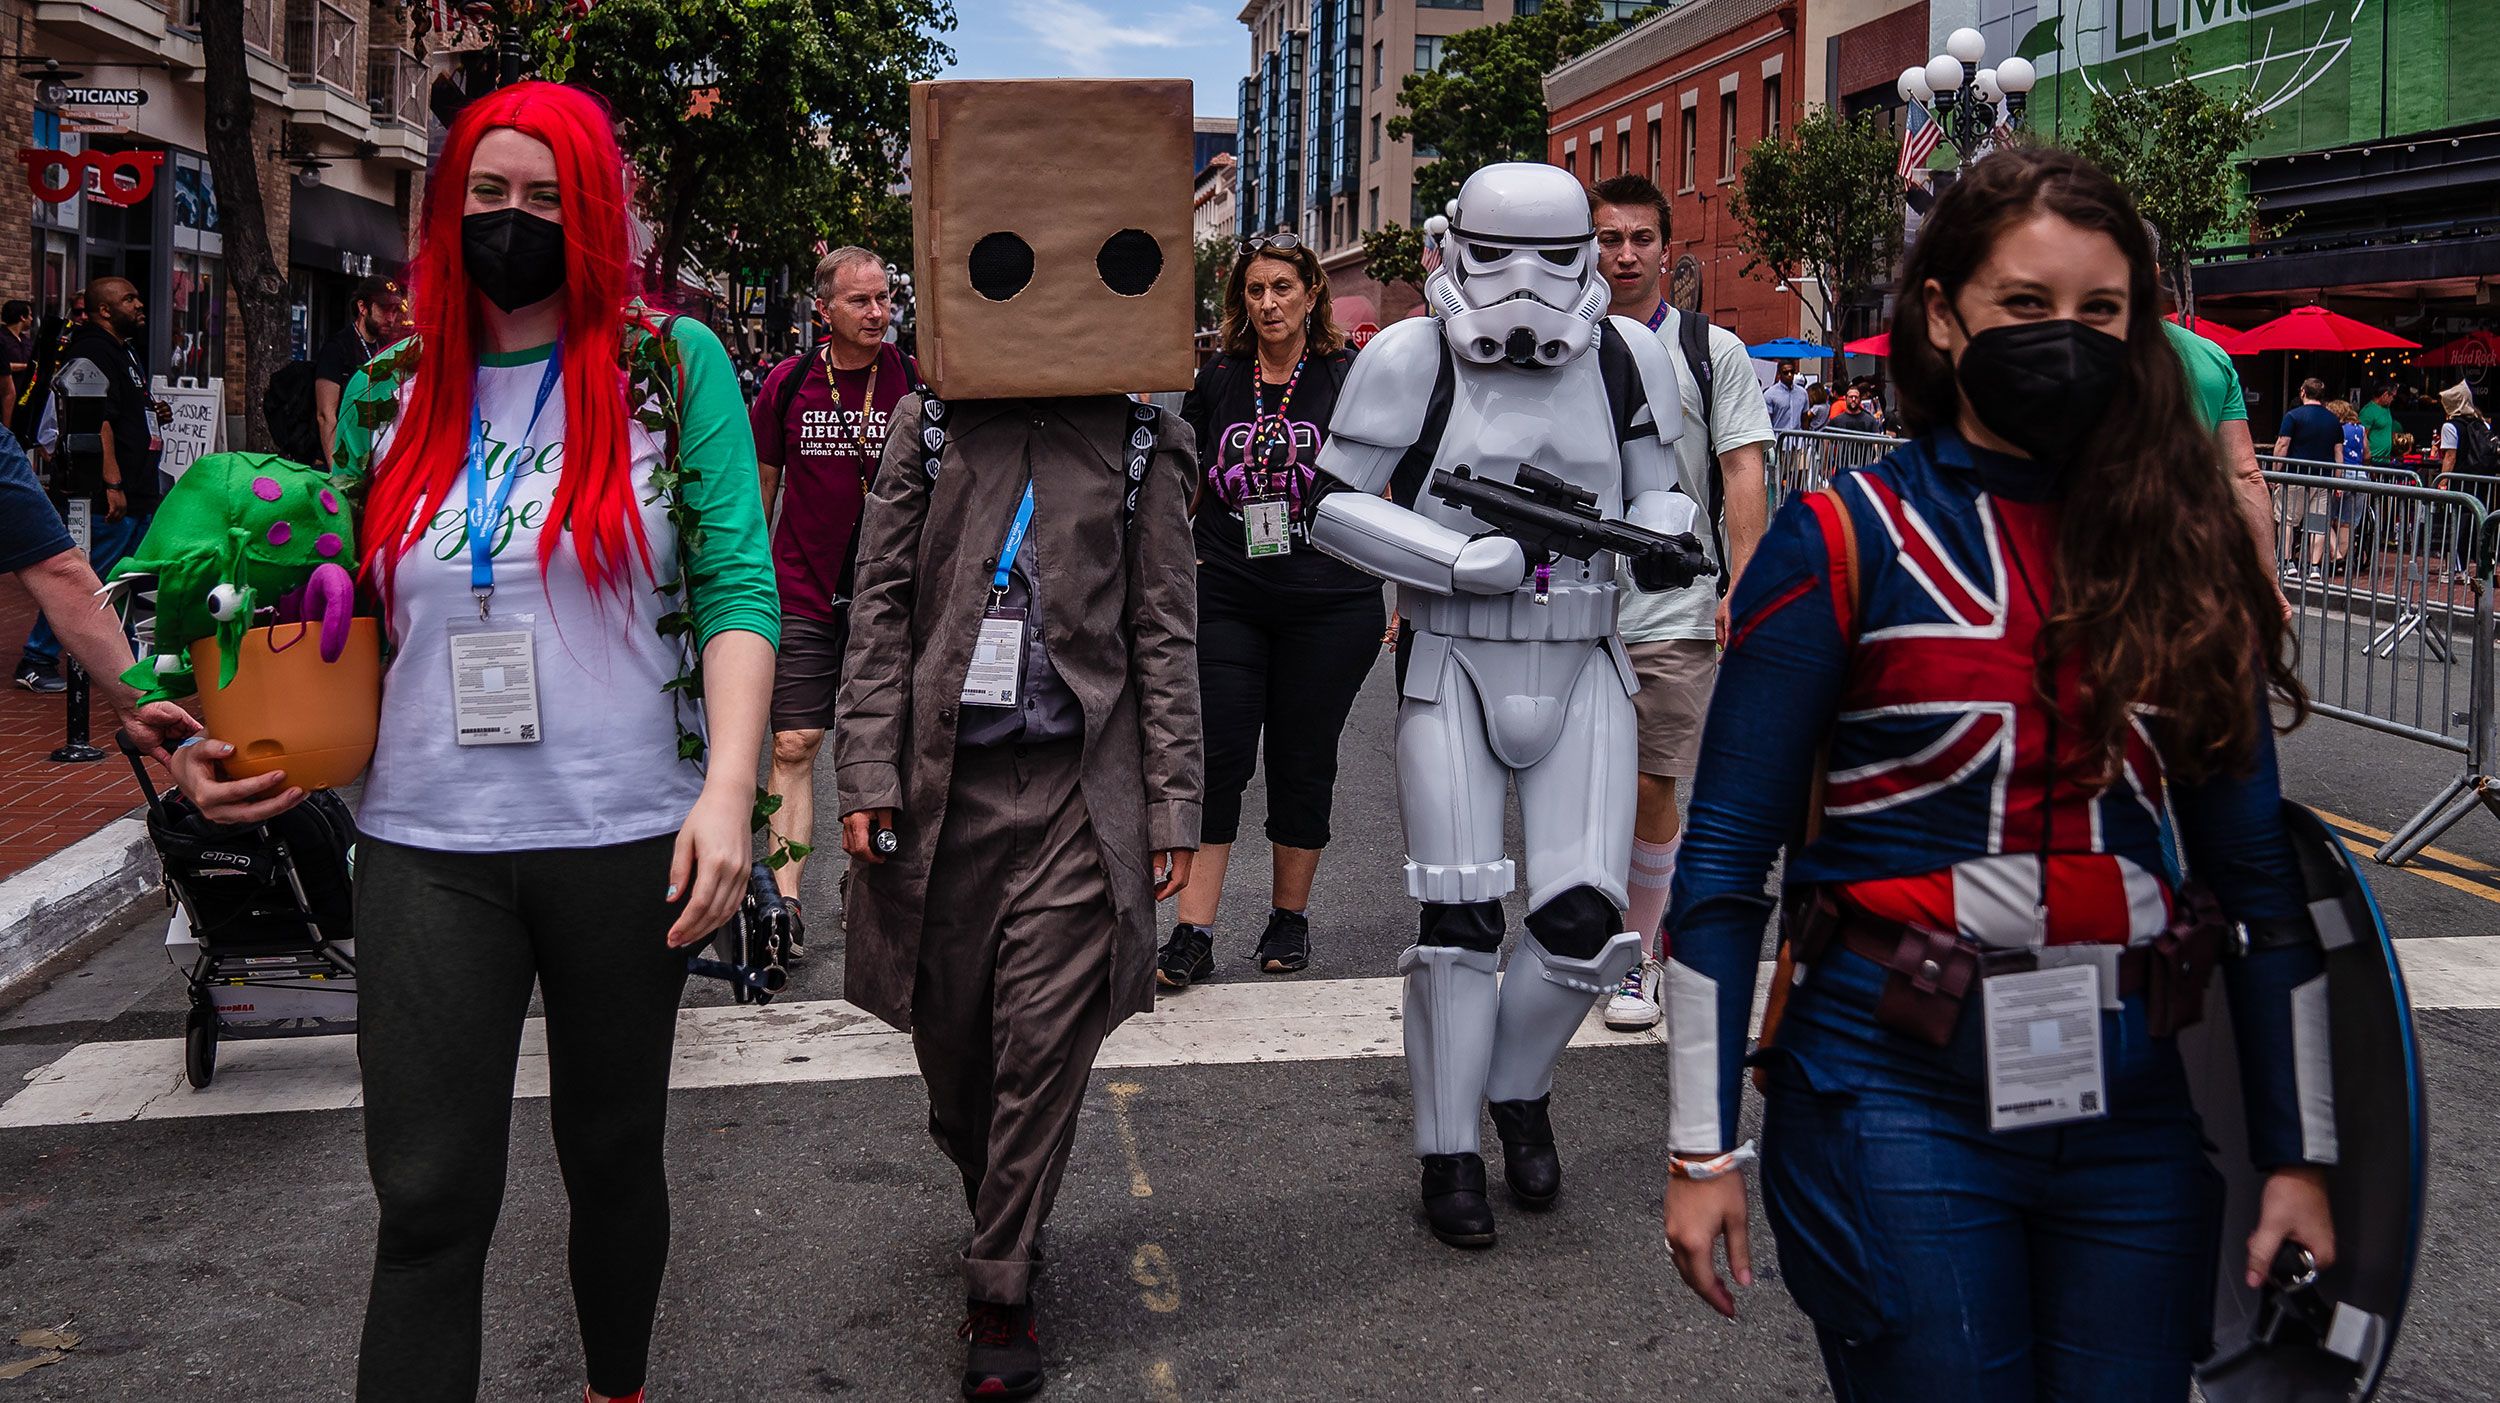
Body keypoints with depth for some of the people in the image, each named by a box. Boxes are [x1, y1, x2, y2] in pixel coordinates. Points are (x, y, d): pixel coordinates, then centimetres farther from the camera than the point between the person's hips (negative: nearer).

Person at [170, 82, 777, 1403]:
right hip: (428, 841, 2)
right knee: (428, 1197, -1)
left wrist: (727, 789, -17)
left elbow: (735, 586, -5)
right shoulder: (388, 392, 9)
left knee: (613, 1155, 16)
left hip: (624, 835, -1)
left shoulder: (674, 366, 0)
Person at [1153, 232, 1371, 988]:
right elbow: (1184, 486, 18)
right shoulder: (1216, 380, 8)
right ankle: (1193, 933, -2)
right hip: (1228, 603, 2)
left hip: (1329, 605, -2)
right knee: (1215, 757, -4)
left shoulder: (1349, 378, 0)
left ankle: (1289, 918, 24)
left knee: (1302, 761, 8)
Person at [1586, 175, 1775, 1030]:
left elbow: (1743, 475, 1)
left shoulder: (1713, 351, 4)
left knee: (1651, 788, 1)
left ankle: (1638, 957, 15)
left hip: (1674, 610, -2)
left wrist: (1741, 589, -9)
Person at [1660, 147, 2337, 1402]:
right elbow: (1724, 860, -6)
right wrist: (1702, 1149, -7)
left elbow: (2255, 867, 8)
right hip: (1899, 1095, -3)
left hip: (2132, 1106, 4)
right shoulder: (1847, 541, -5)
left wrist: (2297, 1154, 6)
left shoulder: (2181, 549, 6)